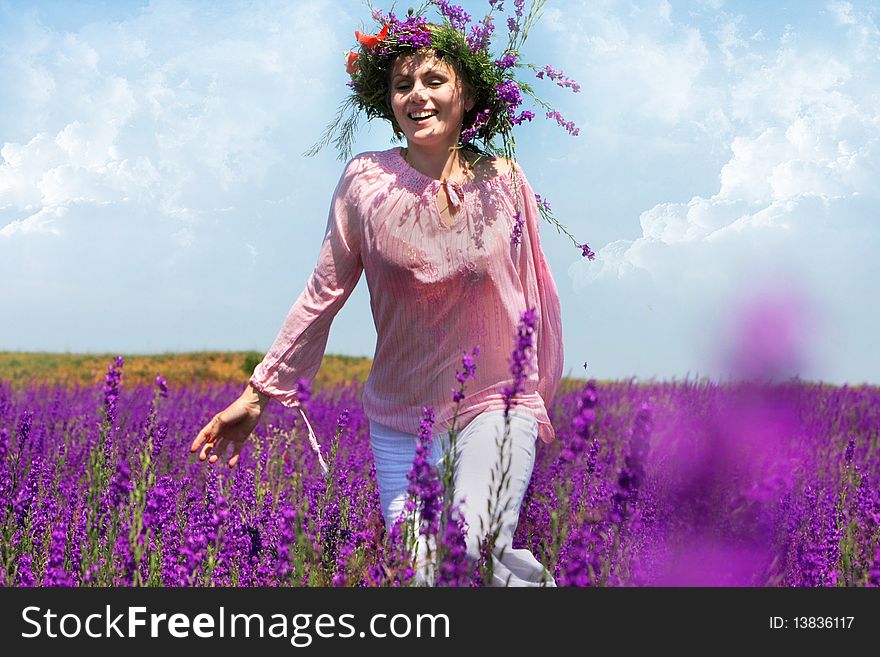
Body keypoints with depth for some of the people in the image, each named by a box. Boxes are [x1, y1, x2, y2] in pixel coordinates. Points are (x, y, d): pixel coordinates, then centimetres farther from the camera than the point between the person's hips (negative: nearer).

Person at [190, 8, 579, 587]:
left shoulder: (505, 181, -1)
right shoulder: (365, 180, -3)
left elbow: (532, 297, 9)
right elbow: (323, 295, 3)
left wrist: (540, 404, 15)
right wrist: (257, 396, 3)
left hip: (496, 405, -1)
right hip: (401, 418, 2)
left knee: (472, 548, -26)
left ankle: (533, 577, 5)